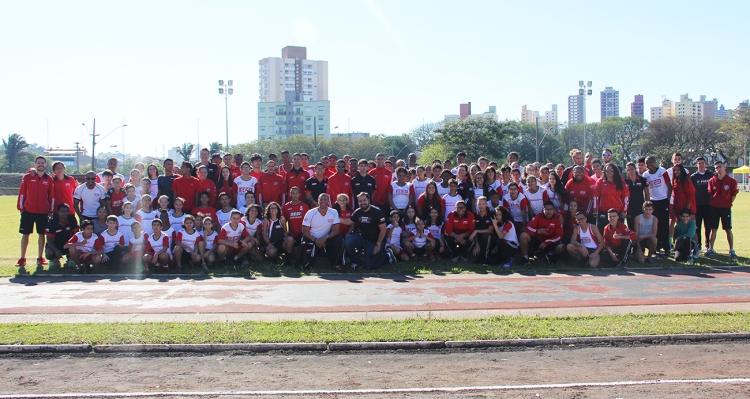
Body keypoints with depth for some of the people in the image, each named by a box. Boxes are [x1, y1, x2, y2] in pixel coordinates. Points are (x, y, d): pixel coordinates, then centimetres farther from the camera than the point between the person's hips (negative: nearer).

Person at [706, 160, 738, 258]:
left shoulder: (731, 181, -5)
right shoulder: (712, 181, 1)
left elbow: (734, 194, 3)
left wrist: (729, 203, -1)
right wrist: (713, 203, 4)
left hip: (726, 208, -2)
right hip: (714, 208, 2)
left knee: (728, 229, 3)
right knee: (713, 229, 8)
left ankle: (731, 250, 9)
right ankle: (711, 249, 15)